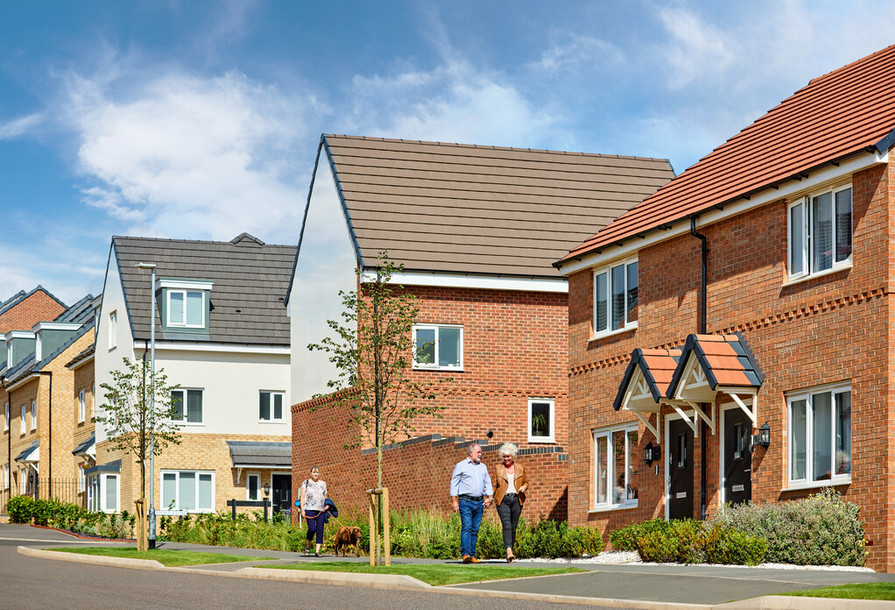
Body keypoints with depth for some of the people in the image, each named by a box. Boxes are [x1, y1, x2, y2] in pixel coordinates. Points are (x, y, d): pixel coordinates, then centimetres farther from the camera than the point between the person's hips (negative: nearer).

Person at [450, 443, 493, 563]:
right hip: (465, 501, -5)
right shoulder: (461, 466, 4)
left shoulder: (483, 467, 20)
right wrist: (454, 501, -7)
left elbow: (487, 483, 21)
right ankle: (465, 554, -23)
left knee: (475, 530, 3)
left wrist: (489, 497, 5)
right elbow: (454, 483, 1)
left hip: (479, 502, 5)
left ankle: (472, 555, 4)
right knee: (466, 528, -15)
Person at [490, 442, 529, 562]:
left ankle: (510, 554, 10)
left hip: (516, 500, 2)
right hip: (503, 500, -2)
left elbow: (526, 482, 21)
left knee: (513, 527, 2)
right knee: (507, 525, -17)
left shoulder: (520, 468, 13)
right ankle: (509, 551, -28)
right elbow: (493, 485, 9)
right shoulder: (498, 469, 10)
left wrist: (524, 487, -3)